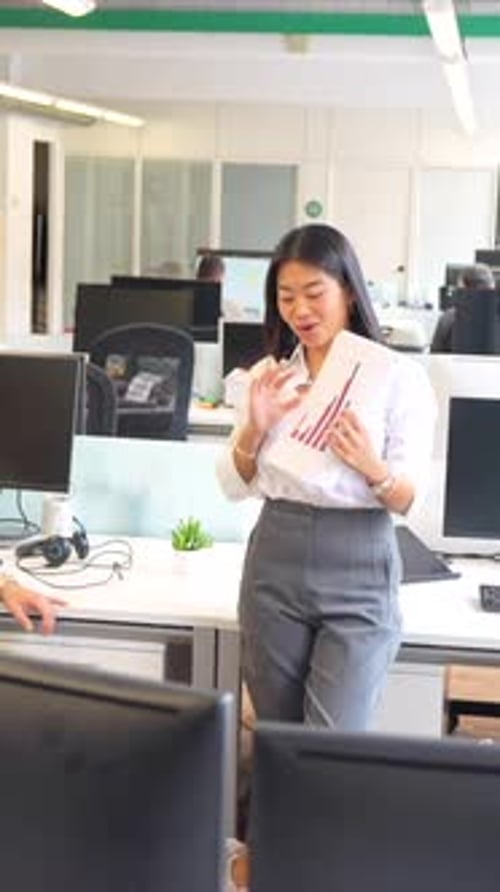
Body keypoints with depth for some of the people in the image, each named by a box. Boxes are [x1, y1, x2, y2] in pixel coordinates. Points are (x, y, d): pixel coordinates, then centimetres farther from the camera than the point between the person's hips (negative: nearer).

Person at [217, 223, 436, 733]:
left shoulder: (401, 376, -4)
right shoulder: (267, 375, 7)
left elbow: (409, 501, -7)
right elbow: (233, 487, 7)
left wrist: (371, 467, -28)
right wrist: (254, 429, -12)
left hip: (359, 575, -4)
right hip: (275, 564, 4)